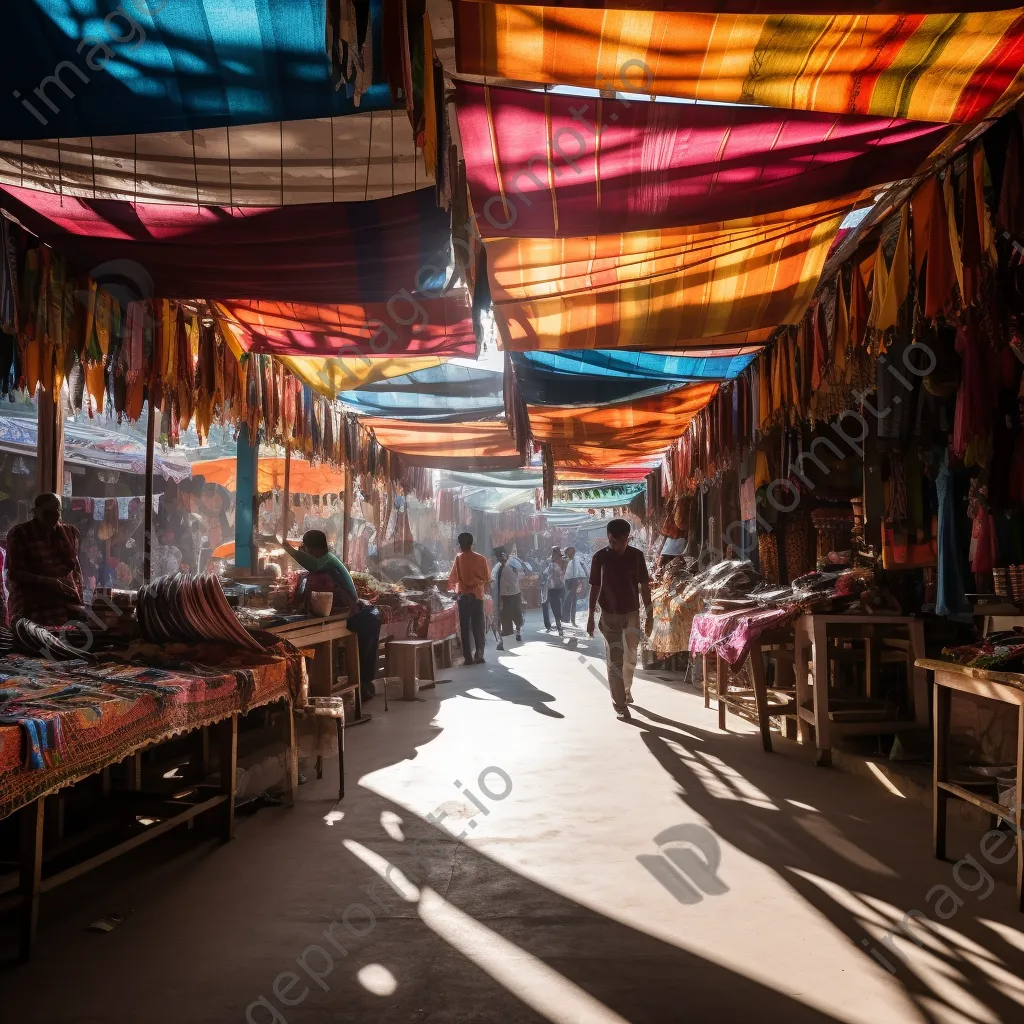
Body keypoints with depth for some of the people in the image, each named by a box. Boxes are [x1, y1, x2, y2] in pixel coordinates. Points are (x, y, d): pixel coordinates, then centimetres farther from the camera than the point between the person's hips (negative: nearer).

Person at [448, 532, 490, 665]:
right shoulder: (481, 558, 1)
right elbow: (486, 578, 5)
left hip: (464, 595, -1)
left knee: (465, 627, 3)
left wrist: (450, 587, 17)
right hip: (477, 595, 2)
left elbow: (453, 577, -3)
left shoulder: (459, 558, -4)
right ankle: (479, 654, -3)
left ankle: (468, 657, 1)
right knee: (478, 626, 7)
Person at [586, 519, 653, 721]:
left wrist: (650, 615, -2)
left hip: (632, 613, 1)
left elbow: (644, 587, 0)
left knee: (630, 657, 12)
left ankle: (626, 689, 39)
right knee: (614, 660, -3)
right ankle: (620, 705, 3)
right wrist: (591, 616, 1)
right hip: (609, 615, -1)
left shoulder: (636, 555, -5)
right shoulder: (600, 557, -6)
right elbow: (595, 588, 1)